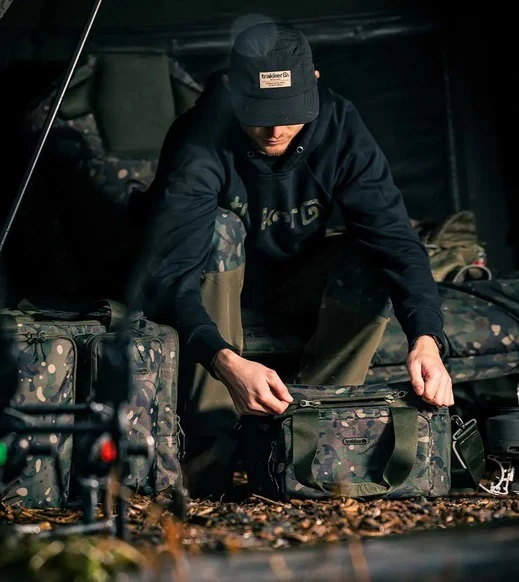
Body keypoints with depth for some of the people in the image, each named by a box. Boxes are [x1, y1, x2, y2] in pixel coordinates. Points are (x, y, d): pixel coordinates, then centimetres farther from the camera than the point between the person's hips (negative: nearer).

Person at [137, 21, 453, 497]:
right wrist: (226, 362, -59)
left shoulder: (338, 126, -23)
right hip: (215, 278, -2)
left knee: (374, 267, -27)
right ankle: (212, 436, -31)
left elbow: (394, 238, -30)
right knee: (219, 228, -35)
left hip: (292, 279, 2)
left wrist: (426, 339, -47)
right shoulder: (200, 140, -32)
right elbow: (171, 273, -42)